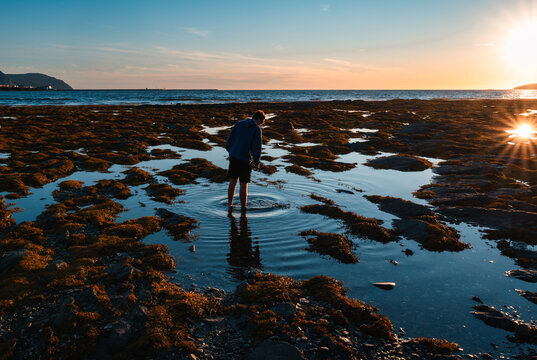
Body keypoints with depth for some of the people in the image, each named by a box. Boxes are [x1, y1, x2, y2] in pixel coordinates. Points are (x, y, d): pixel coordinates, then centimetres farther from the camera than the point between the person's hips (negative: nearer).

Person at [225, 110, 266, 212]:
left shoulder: (238, 124, 6)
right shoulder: (257, 129, -8)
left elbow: (229, 141, 6)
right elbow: (257, 147, -10)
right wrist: (256, 162, 2)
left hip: (233, 157, 4)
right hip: (245, 159, -4)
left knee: (232, 182, 15)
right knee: (244, 184, 5)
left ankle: (230, 204, 22)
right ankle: (243, 208, 15)